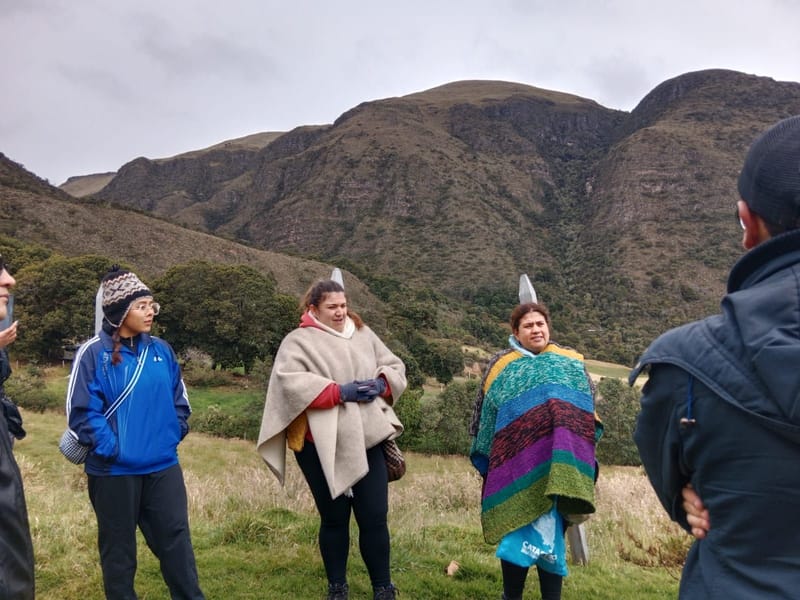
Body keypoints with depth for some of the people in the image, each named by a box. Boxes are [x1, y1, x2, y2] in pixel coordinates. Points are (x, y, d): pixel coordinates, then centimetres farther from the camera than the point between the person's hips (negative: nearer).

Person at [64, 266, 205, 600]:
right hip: (114, 470, -4)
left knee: (176, 538, 11)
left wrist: (175, 433, 3)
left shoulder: (161, 350, 4)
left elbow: (178, 398, 13)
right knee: (118, 547, 13)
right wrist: (107, 446, -17)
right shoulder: (93, 353, -11)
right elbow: (81, 410, -12)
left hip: (163, 465, 4)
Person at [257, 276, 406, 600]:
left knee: (375, 517, 4)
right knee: (334, 518, 11)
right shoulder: (298, 341, -3)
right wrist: (340, 391, -23)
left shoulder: (364, 334, 11)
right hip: (322, 445, -3)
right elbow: (290, 382, -19)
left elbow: (395, 367, 15)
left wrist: (380, 384, -8)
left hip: (367, 440, 3)